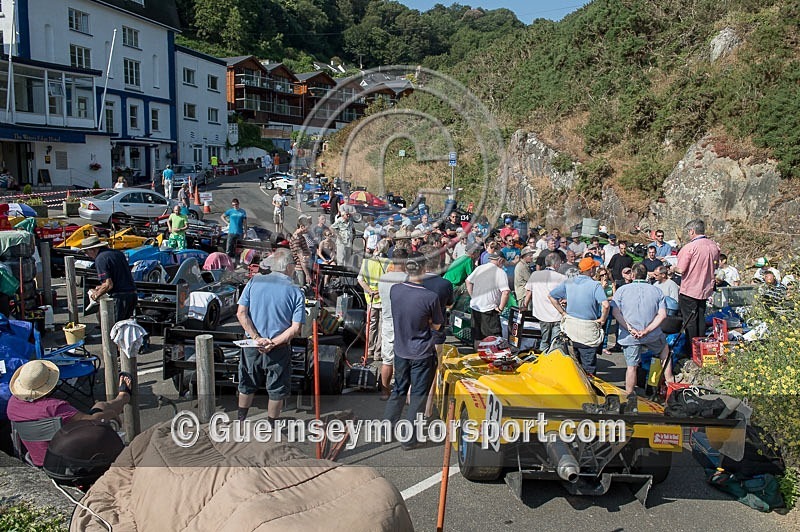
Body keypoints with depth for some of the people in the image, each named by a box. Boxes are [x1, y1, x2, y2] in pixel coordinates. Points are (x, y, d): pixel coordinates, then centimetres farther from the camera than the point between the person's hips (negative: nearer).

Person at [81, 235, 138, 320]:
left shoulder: (100, 259, -11)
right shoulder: (118, 253, 15)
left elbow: (109, 285, -17)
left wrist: (96, 295, 0)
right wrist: (102, 287, 27)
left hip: (119, 297, -9)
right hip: (133, 294, 9)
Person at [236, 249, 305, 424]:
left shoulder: (254, 282, -4)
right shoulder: (296, 293, -10)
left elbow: (241, 313, -8)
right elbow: (296, 328, -16)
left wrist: (257, 338, -11)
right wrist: (273, 343, -16)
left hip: (252, 345, 3)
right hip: (279, 350, -3)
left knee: (246, 386, 23)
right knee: (277, 391, 16)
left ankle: (240, 421, 39)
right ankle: (270, 426, 28)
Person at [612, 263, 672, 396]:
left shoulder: (621, 290, 0)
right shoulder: (657, 291, 4)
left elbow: (616, 312, -12)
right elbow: (662, 314, -8)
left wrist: (630, 329, -15)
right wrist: (647, 330, -13)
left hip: (629, 336, -1)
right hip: (652, 335, 2)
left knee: (631, 366, 8)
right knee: (664, 349, 31)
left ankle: (629, 395, 12)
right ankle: (669, 380, 33)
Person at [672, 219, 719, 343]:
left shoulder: (690, 247, -19)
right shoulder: (714, 246, 3)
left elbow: (681, 270, -19)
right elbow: (715, 266, 16)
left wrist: (673, 268, 1)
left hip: (689, 290, -7)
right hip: (706, 289, 7)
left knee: (690, 320, 3)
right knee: (701, 319, 16)